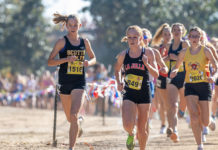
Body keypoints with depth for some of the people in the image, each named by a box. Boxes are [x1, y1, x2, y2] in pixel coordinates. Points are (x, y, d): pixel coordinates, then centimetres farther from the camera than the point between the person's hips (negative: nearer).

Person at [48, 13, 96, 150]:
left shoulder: (84, 42, 6)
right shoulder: (62, 42, -3)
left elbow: (94, 58, 19)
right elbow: (50, 61, -7)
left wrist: (89, 62, -5)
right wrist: (66, 59, -22)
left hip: (79, 83, 0)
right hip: (65, 82, 0)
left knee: (74, 116, -16)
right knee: (70, 118, 13)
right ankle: (78, 122, 50)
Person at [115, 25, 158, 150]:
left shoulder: (148, 52, -4)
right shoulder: (123, 55, 1)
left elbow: (156, 74, -7)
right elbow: (117, 70, 21)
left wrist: (147, 64, -24)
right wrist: (119, 82, 3)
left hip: (144, 94, -1)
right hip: (129, 94, 1)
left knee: (142, 130, 5)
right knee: (128, 125, -18)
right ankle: (131, 135, 18)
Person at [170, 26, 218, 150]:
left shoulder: (206, 51, -4)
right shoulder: (184, 52, 5)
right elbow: (176, 66, 17)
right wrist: (174, 71, -7)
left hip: (204, 85, -1)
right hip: (190, 86, 1)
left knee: (205, 122, 1)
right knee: (194, 117, -18)